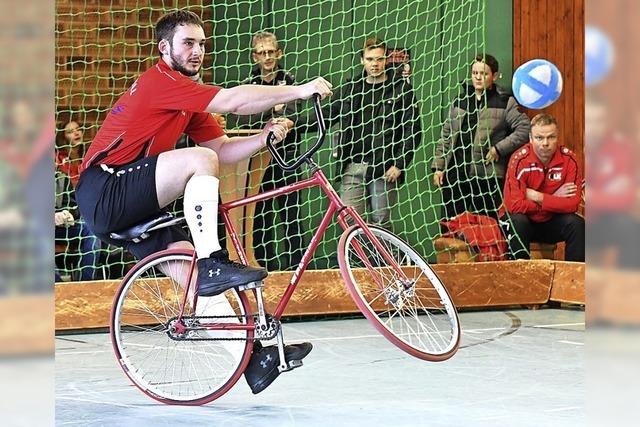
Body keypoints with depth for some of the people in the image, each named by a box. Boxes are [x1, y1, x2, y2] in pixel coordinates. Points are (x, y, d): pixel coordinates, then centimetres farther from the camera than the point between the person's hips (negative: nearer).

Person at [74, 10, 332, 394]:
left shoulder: (188, 97, 17)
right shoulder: (161, 81, -13)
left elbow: (223, 149, 11)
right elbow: (234, 101, -24)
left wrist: (265, 136, -6)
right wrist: (299, 91, -23)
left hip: (122, 205, 9)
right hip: (104, 192, -9)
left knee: (190, 264, -1)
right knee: (198, 160, -24)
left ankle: (251, 357, -5)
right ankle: (213, 264, -23)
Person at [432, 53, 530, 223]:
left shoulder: (505, 103, 0)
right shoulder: (460, 101, 15)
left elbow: (524, 129, -6)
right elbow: (446, 136, 17)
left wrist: (499, 148, -12)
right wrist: (438, 166, 10)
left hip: (486, 177, -5)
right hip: (455, 174, 5)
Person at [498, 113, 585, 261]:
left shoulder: (568, 159, -12)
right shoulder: (519, 160, -19)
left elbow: (573, 203, -19)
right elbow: (514, 204, -27)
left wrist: (536, 196, -24)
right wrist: (554, 199, -22)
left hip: (552, 224, 2)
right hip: (524, 219, -2)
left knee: (577, 224, -24)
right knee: (517, 221, -33)